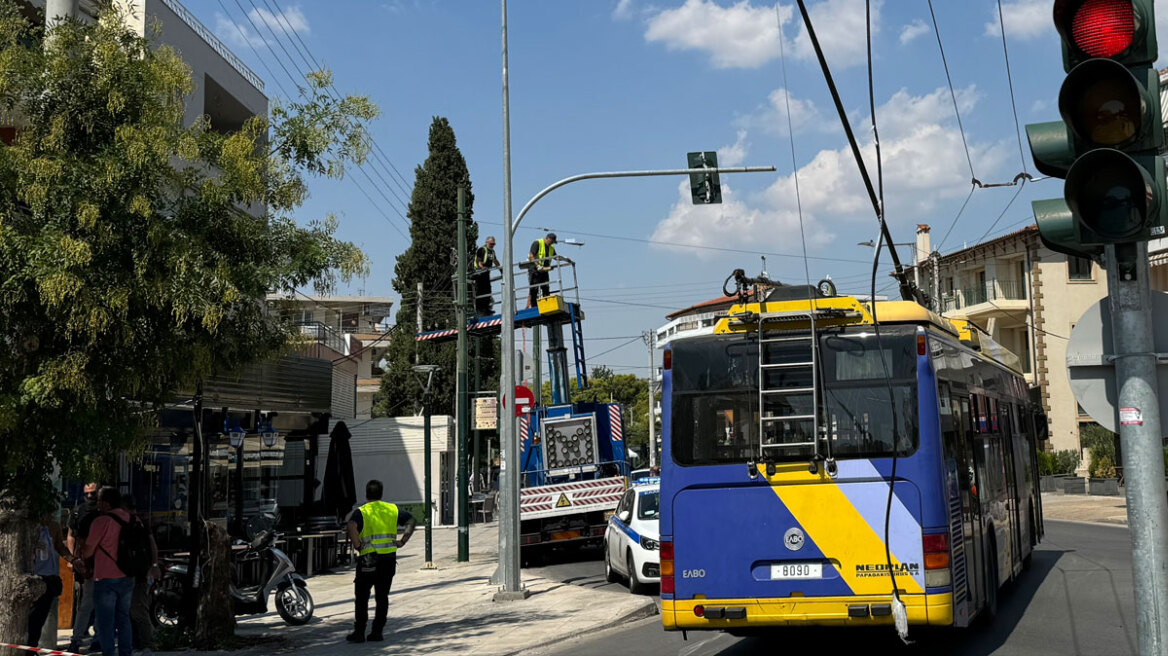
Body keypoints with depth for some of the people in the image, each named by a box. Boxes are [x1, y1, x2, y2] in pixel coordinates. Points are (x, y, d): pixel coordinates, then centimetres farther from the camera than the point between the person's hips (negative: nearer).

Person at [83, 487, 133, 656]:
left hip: (106, 579, -6)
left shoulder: (101, 522, -14)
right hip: (127, 578, 6)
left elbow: (87, 552, -11)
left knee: (105, 621, 0)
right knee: (123, 618, 16)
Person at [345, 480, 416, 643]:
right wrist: (402, 541, 6)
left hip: (369, 558, -4)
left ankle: (359, 633, 4)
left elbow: (351, 526, -22)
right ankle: (377, 632, 12)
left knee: (362, 597, 5)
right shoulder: (392, 509, 11)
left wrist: (357, 546, -13)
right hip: (389, 558, 4)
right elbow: (411, 522, 11)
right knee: (382, 596, 11)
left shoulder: (361, 512, -2)